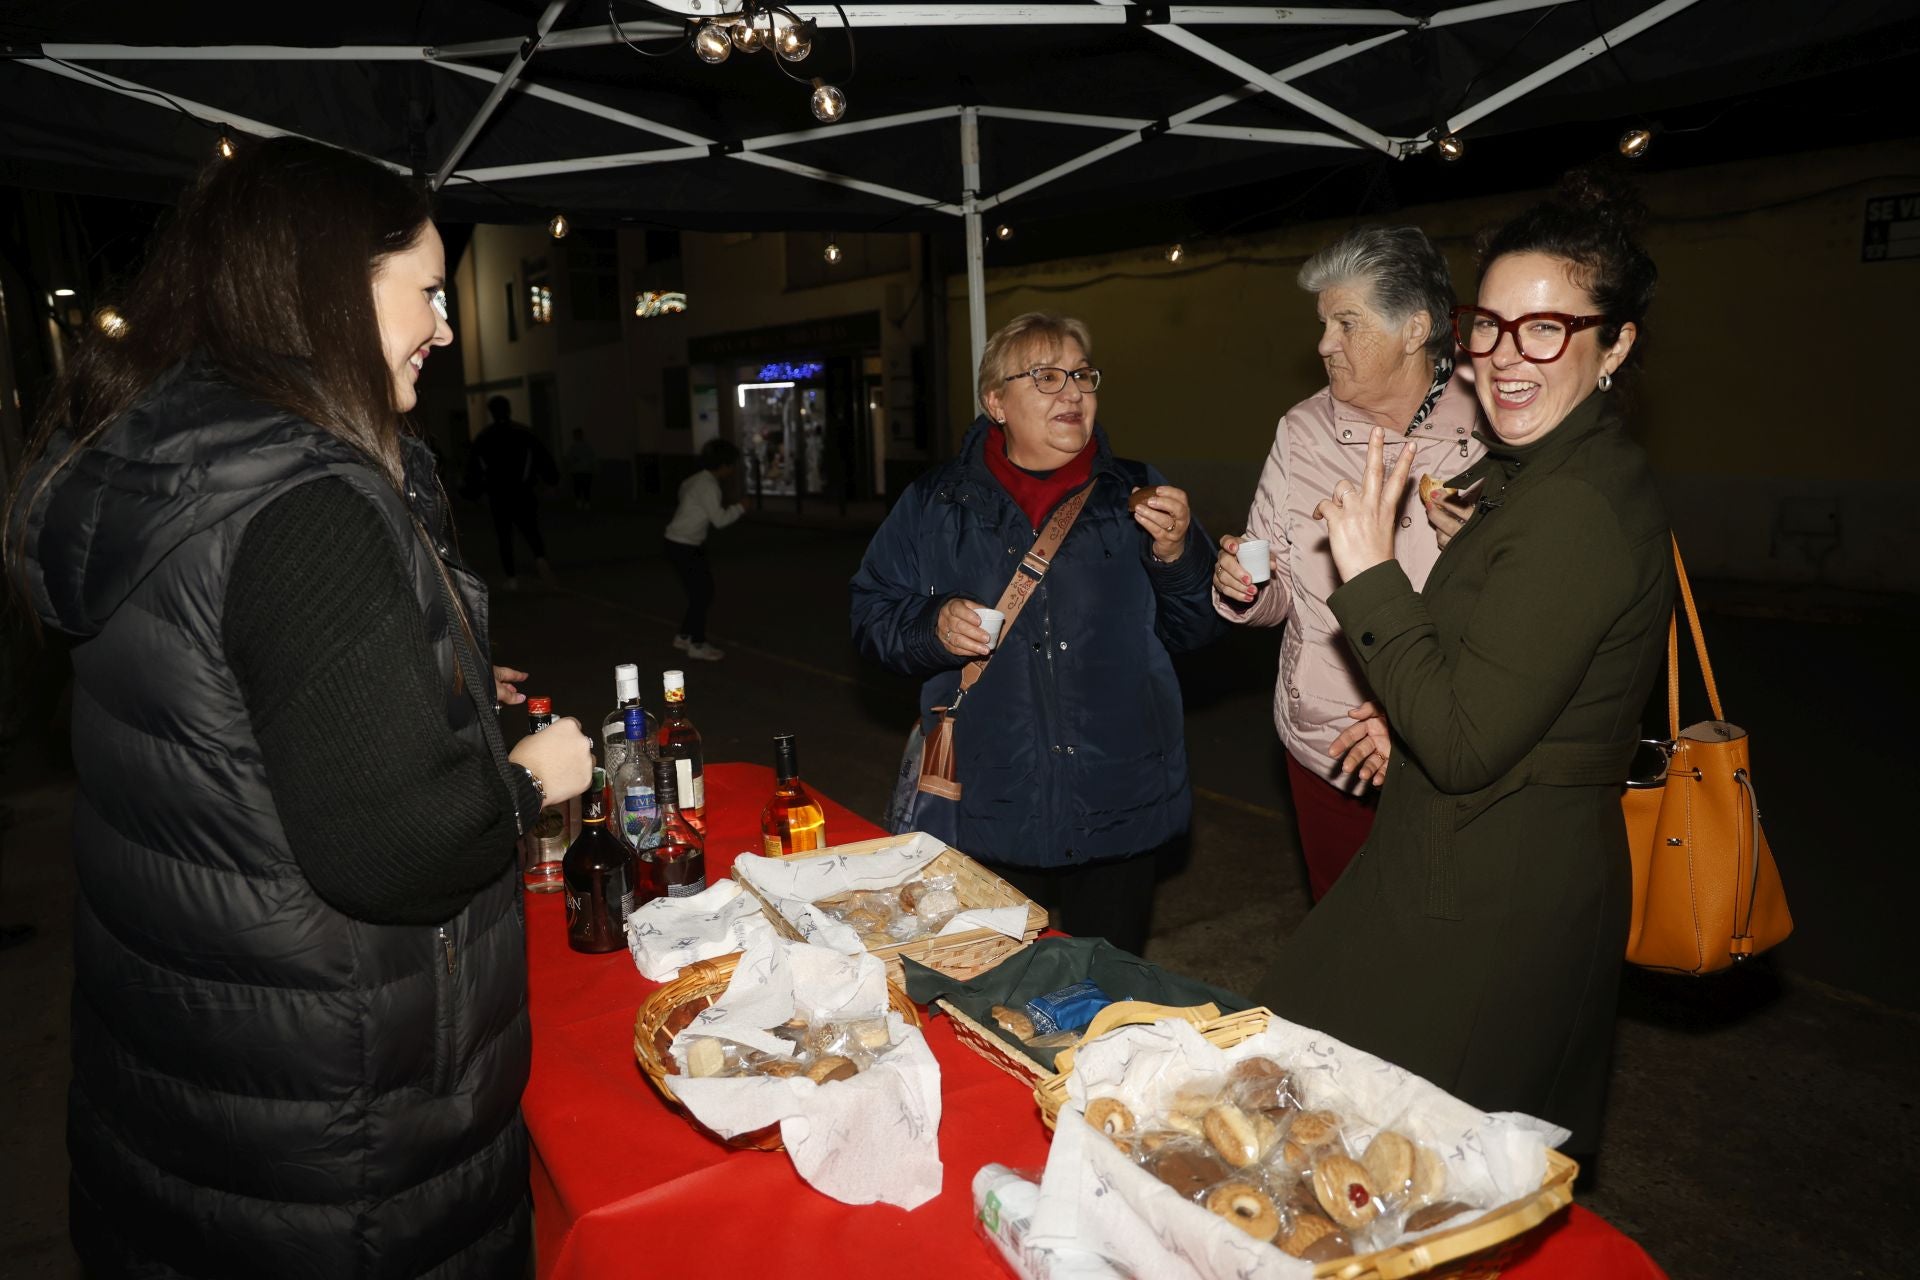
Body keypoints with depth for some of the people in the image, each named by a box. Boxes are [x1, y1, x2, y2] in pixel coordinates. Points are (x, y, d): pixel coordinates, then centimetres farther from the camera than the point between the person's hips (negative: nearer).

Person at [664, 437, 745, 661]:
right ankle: (697, 645, 9)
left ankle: (685, 636, 27)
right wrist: (740, 508, -8)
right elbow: (720, 520, -23)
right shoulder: (708, 486, -20)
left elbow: (684, 487, 30)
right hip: (684, 547, -10)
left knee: (703, 590, 15)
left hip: (688, 544, 10)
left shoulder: (700, 479, 10)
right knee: (701, 592, -2)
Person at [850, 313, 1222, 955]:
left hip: (1119, 809, 1)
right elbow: (872, 614, 4)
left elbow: (1198, 627, 4)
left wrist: (1177, 554, -14)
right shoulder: (934, 505, 3)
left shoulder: (1136, 496, 5)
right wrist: (933, 626, -15)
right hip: (990, 813, -1)